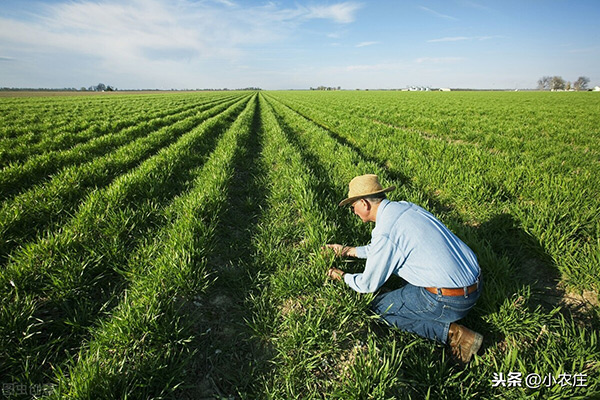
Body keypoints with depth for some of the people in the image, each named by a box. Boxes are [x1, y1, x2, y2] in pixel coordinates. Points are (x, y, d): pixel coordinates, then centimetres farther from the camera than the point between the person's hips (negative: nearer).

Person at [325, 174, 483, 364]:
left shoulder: (385, 232, -20)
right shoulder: (404, 206, 5)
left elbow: (368, 285, -7)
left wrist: (342, 276, 13)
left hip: (449, 301, -8)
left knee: (379, 306, 6)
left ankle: (451, 332, 0)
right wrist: (348, 250, 26)